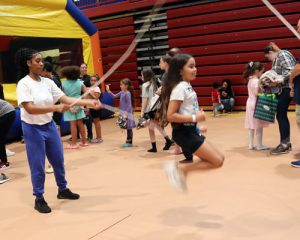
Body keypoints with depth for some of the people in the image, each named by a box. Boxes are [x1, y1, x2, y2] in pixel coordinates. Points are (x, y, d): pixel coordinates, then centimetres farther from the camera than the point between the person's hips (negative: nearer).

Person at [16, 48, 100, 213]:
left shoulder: (47, 82, 2)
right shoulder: (24, 84, -15)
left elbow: (65, 99, -2)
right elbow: (30, 108, -26)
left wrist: (88, 102, -12)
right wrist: (56, 108, -37)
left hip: (49, 126, 6)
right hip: (33, 129, -6)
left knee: (58, 160, 15)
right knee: (37, 165, 2)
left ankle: (63, 190, 34)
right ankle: (39, 199, 18)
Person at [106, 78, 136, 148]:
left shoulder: (127, 93, -17)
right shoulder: (122, 92, 8)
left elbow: (129, 105, -19)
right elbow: (114, 96, 19)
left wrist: (126, 114, -23)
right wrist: (108, 91, 7)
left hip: (127, 113, -8)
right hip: (123, 112, 8)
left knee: (129, 128, 0)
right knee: (127, 128, 14)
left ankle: (130, 143, 8)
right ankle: (128, 141, 21)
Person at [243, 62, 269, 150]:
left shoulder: (250, 80, 12)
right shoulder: (257, 81, -15)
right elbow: (256, 93, -23)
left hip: (250, 104, 9)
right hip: (256, 104, -9)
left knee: (251, 126, 11)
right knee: (259, 126, 0)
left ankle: (251, 145, 16)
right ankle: (259, 145, 5)